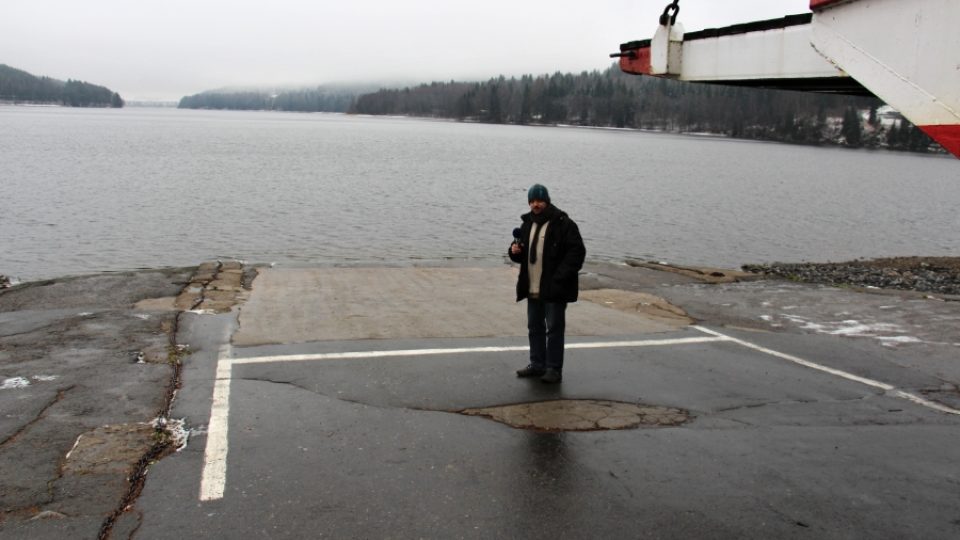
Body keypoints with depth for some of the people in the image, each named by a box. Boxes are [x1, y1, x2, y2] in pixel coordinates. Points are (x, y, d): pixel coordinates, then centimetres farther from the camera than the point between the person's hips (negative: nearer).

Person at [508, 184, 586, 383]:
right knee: (534, 328, 14)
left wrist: (560, 277, -21)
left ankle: (554, 369, 3)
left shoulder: (563, 224, -10)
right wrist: (515, 251, -2)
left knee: (554, 329, -3)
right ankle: (537, 365, 25)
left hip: (554, 289, -7)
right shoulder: (528, 224, 13)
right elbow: (522, 254, 23)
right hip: (533, 289, 8)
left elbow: (577, 252, -15)